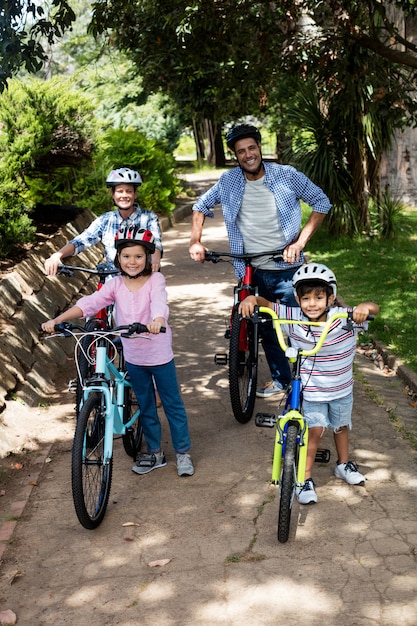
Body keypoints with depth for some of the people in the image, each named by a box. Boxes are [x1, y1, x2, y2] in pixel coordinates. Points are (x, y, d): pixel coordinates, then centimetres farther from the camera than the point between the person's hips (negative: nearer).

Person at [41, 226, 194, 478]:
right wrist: (57, 320, -26)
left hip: (159, 354, -4)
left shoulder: (155, 280, -14)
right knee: (145, 406, 17)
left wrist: (158, 320, -57)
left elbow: (159, 301, -34)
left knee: (173, 404, 9)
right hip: (133, 356, 4)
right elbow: (89, 303, -14)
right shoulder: (116, 285, -4)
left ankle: (184, 452, 22)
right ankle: (155, 452, 32)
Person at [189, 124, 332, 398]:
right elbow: (201, 206, 13)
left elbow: (322, 202, -2)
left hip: (288, 269, -3)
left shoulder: (286, 175, -9)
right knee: (266, 329, 15)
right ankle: (280, 378, 33)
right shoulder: (229, 182, -2)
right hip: (254, 272, 3)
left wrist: (300, 241, -13)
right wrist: (195, 242, -2)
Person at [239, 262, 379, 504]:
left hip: (342, 388, 2)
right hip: (311, 390, -2)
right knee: (316, 429, -7)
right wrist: (251, 299, -35)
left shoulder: (343, 318, -24)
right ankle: (306, 479, 9)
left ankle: (344, 465, 47)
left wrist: (365, 306, -50)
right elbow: (267, 305, -14)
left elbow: (375, 309, -27)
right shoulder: (293, 318, -20)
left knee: (341, 426, 22)